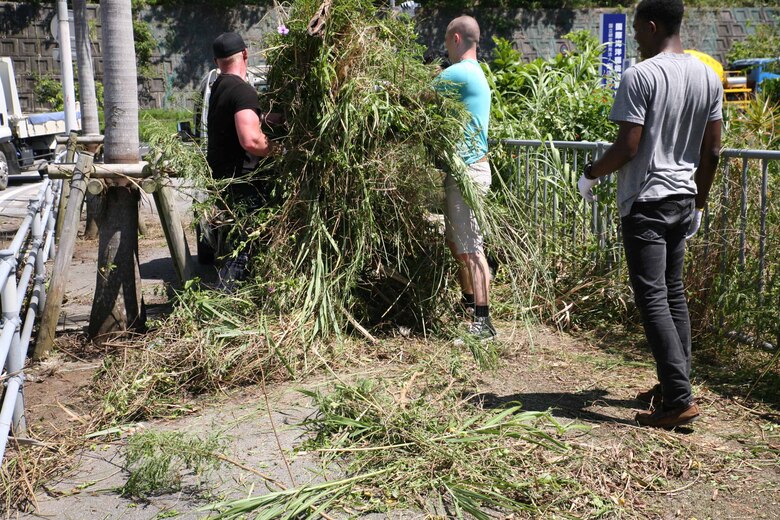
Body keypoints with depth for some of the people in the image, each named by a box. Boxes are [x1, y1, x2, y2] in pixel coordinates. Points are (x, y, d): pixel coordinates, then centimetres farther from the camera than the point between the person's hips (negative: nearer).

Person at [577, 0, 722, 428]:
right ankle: (675, 382, 23)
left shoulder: (640, 76, -14)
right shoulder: (708, 77, 9)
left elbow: (628, 146, -18)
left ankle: (679, 400, -8)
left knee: (652, 298, -6)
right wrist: (699, 203, 20)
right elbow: (712, 151, 11)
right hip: (682, 200, 8)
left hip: (646, 201, -8)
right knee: (674, 293, 16)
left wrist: (591, 174, -1)